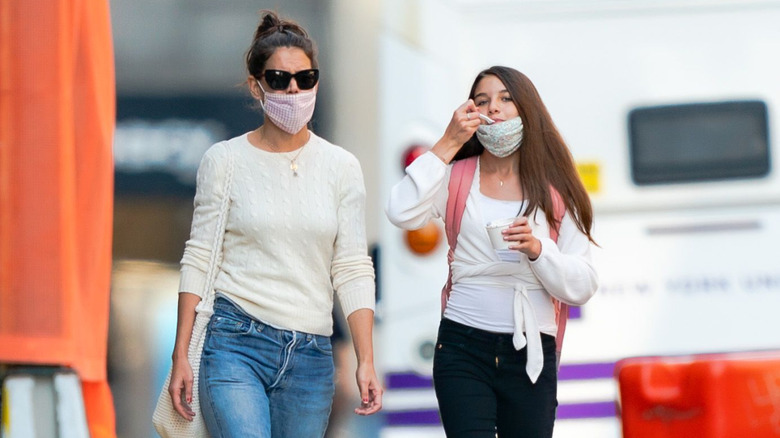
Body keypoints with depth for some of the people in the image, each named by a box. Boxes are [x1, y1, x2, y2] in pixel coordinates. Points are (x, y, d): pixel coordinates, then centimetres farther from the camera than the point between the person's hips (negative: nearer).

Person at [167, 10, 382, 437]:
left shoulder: (341, 168, 8)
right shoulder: (224, 161, 2)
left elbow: (353, 270, 6)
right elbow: (198, 261, 3)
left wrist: (366, 362, -2)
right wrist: (180, 357, -3)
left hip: (310, 355, 3)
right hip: (234, 344, -3)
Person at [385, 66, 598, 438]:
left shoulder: (555, 190, 6)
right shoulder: (457, 178, 6)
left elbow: (581, 287, 0)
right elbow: (402, 214, -15)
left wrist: (537, 249, -18)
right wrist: (448, 145, -10)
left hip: (531, 353, 1)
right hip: (464, 347, -1)